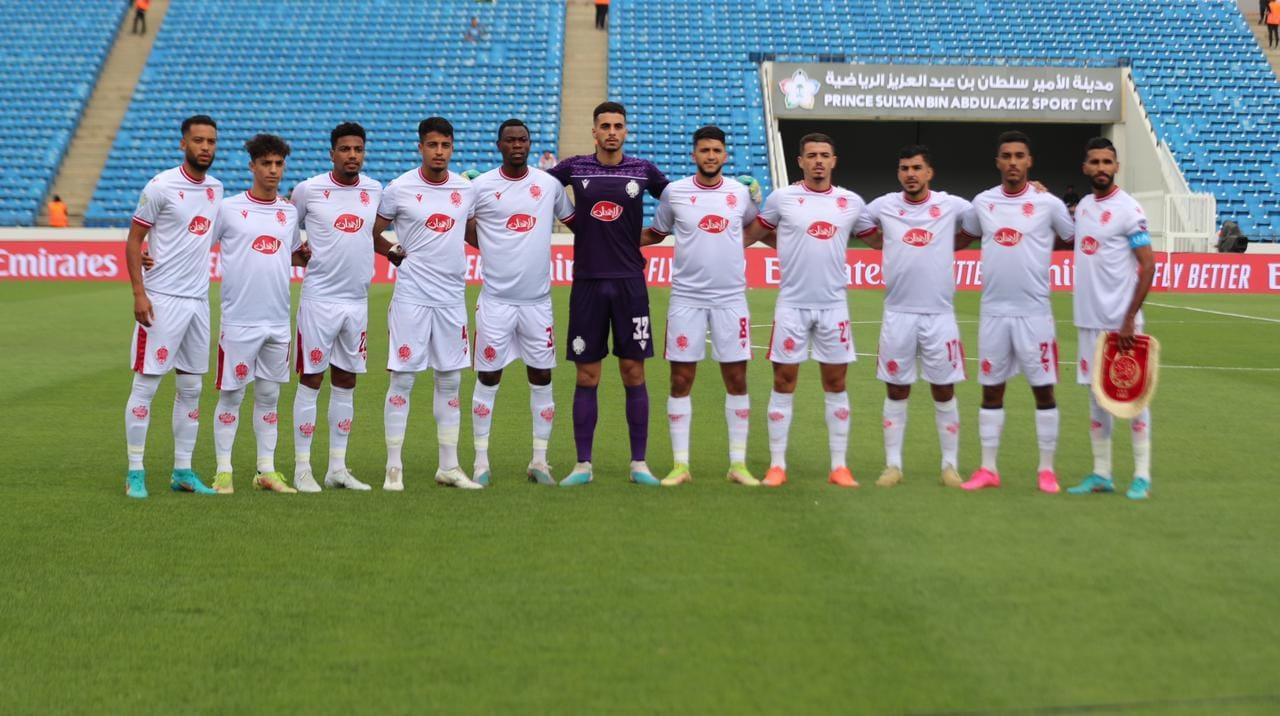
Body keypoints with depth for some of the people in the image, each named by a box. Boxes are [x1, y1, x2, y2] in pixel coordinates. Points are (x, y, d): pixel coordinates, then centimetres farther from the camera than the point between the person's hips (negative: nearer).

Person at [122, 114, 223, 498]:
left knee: (191, 388, 10)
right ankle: (135, 472, 4)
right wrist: (138, 293, -15)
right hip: (162, 299, -7)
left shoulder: (216, 188, 9)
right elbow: (133, 241, -8)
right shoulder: (161, 187, -9)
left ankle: (183, 471, 18)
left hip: (199, 299, 7)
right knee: (145, 384, -3)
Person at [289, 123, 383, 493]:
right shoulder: (308, 189, -4)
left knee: (346, 383, 9)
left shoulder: (375, 191, 6)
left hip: (357, 300, 4)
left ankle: (338, 468, 17)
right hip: (319, 299, -4)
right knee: (310, 381, -1)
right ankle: (302, 468, 6)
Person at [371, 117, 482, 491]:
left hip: (452, 298, 4)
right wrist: (397, 253, -5)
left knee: (450, 382, 9)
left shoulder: (466, 189, 7)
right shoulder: (399, 189, -4)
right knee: (401, 379, -2)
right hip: (411, 296, -4)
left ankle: (449, 466, 17)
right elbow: (373, 235, 6)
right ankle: (394, 467, 5)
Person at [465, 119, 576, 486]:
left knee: (541, 379, 5)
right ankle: (481, 461, 11)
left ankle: (539, 461, 15)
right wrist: (495, 248, 1)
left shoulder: (549, 184, 5)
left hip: (537, 300, 2)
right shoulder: (480, 186, -2)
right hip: (496, 300, -2)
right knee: (487, 378, 2)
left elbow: (576, 222, 16)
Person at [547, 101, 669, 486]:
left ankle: (639, 464, 9)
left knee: (634, 372, 1)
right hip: (587, 283, 0)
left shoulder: (643, 170, 4)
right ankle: (583, 465, 10)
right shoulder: (574, 168, 3)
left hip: (630, 283, 0)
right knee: (587, 376, 3)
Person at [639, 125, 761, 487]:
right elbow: (655, 233, 12)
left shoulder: (741, 192, 4)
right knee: (681, 381, 1)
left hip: (731, 299, 1)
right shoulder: (674, 192, 0)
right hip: (686, 299, -1)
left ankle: (738, 464, 12)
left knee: (736, 380, 3)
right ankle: (680, 465, 9)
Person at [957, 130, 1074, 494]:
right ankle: (988, 469, 15)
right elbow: (962, 239, 22)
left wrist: (1042, 245, -5)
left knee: (1043, 390, 1)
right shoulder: (983, 202, 6)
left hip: (1034, 313, -3)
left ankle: (1046, 470, 11)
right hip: (993, 312, 3)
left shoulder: (1048, 204, -3)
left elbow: (1075, 243, 8)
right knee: (991, 391, 8)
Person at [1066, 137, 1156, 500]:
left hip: (1120, 321, -7)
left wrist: (1129, 319, -18)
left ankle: (1142, 475, 6)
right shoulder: (1083, 206, 11)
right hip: (1089, 320, 7)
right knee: (1096, 395, 11)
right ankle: (1101, 474, 18)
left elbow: (1148, 265, -13)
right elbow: (1069, 241, 27)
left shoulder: (1128, 209, -11)